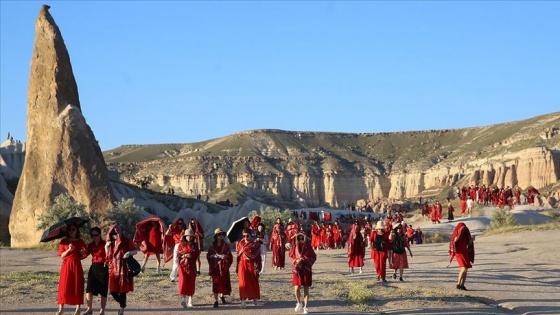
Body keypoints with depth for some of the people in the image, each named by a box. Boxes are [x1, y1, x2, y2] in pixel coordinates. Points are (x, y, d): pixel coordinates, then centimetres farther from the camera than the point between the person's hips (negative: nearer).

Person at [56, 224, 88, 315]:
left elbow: (86, 254, 9)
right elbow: (62, 255, 1)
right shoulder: (64, 241, 7)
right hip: (66, 265, 0)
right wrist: (69, 249, -15)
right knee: (64, 286, -6)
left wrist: (83, 254, -13)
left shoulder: (80, 241, 7)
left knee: (77, 286, 0)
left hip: (76, 265, 0)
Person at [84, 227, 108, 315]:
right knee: (89, 288, -6)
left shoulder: (104, 244, -4)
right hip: (93, 267, 4)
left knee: (103, 290, 2)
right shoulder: (91, 245, 11)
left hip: (103, 268, -4)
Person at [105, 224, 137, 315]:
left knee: (122, 290, -2)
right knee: (112, 290, -3)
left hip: (123, 269, -4)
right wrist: (107, 247, -1)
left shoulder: (127, 241, -5)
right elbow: (108, 255, 19)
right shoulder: (110, 243, 9)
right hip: (113, 269, 4)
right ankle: (122, 304, 23)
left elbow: (135, 251, 0)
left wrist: (129, 253, -21)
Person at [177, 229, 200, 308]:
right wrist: (184, 255, -17)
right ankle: (183, 299, -16)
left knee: (191, 282, 1)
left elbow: (197, 255, 2)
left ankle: (190, 301, 10)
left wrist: (190, 256, -14)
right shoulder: (181, 244, 4)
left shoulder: (195, 245, 8)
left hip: (192, 266, 2)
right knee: (183, 281, -13)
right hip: (183, 265, -1)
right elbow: (178, 254, 0)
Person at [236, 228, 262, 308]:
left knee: (253, 283, 9)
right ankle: (243, 301, -11)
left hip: (252, 265, -1)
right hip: (243, 265, 1)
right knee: (243, 283, -8)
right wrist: (237, 268, 10)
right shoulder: (240, 244, 5)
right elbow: (238, 256, 10)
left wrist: (257, 268, -10)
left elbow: (258, 257, -3)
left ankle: (254, 298, 31)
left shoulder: (255, 245, -2)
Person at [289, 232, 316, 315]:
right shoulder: (294, 247, 0)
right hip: (297, 270, 1)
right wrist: (296, 260, -12)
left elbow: (313, 257, 1)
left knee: (306, 289, 1)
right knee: (296, 289, -5)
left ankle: (305, 307, 11)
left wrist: (305, 259, -14)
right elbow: (291, 257, 8)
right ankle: (299, 303, 23)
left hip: (306, 270, -1)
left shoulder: (308, 247, -4)